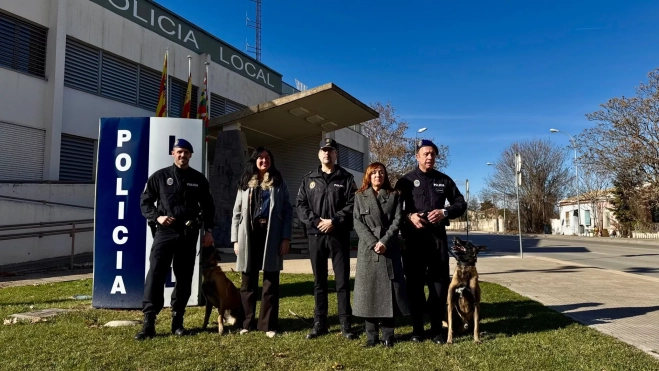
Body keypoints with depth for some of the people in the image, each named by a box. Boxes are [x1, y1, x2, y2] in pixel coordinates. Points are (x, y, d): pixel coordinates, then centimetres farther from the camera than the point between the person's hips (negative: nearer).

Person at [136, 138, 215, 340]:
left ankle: (177, 321, 18)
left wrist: (208, 230, 3)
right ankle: (149, 322, -6)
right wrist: (157, 217, -11)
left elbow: (208, 207, 12)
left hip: (188, 235, 2)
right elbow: (145, 202, 6)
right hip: (165, 233, -2)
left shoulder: (199, 179, 9)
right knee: (155, 275, -10)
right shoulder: (160, 176, 4)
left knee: (184, 278, 7)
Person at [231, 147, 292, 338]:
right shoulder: (245, 184, 12)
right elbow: (237, 213, 10)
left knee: (271, 282, 2)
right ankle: (247, 322, 18)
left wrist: (286, 237, -6)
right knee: (248, 281, 7)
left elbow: (287, 211, 3)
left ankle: (268, 324, 9)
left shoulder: (279, 183, 8)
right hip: (249, 234, 2)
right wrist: (236, 240, 2)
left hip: (271, 235, -1)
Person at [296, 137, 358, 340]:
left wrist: (334, 221, -15)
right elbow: (300, 205, 4)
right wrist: (316, 222, -10)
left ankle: (345, 324, 11)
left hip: (339, 236, -2)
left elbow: (352, 205, -4)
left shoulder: (346, 178, 4)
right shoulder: (309, 179, 11)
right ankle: (320, 323, 19)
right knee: (319, 281, 10)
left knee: (342, 281, 2)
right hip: (316, 235, 2)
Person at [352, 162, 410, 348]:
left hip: (389, 248, 0)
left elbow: (397, 221, 0)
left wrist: (385, 242, -14)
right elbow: (358, 223, 0)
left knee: (388, 290, 0)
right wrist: (373, 243, -13)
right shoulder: (360, 196, 10)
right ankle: (371, 335, 8)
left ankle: (388, 335, 8)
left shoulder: (394, 196, 10)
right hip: (367, 248, 0)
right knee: (369, 290, 0)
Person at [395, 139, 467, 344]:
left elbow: (461, 204, 11)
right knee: (414, 284, 4)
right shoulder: (406, 180, 4)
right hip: (413, 238, -2)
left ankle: (437, 329, 16)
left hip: (438, 237, 2)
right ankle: (417, 329, 16)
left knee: (439, 283, 4)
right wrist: (409, 216, -17)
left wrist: (445, 212, -9)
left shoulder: (444, 180, 11)